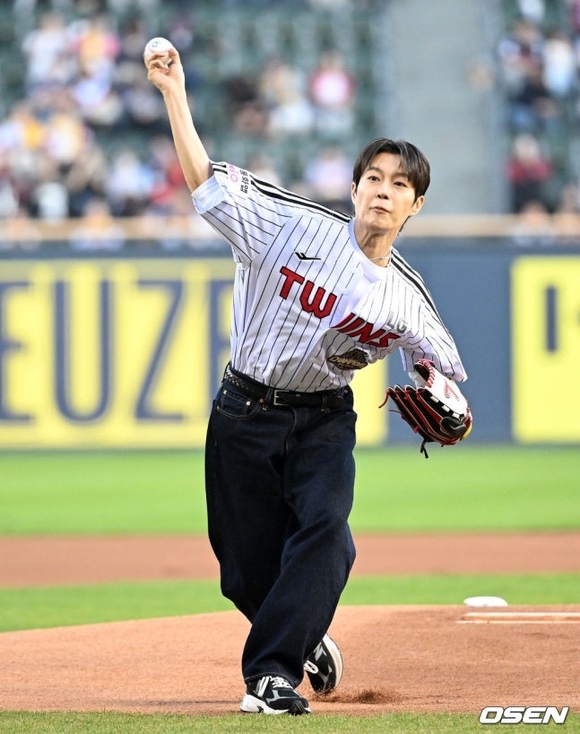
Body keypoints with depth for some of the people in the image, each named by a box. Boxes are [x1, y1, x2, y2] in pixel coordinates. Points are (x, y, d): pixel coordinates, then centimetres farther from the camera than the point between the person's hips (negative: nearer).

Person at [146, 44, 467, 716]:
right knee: (248, 565, 2)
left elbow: (446, 371, 11)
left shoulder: (406, 300, -2)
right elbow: (208, 182, -10)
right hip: (244, 413, 0)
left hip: (323, 420, 1)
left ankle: (272, 674, -27)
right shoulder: (296, 226, -8)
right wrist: (175, 95, -17)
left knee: (324, 530, -26)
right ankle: (307, 642, 33)